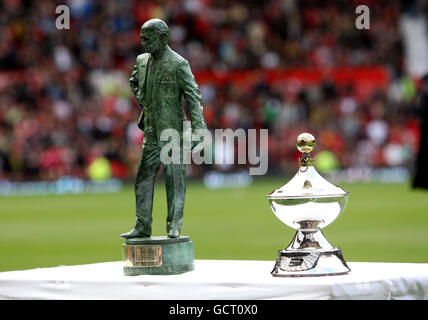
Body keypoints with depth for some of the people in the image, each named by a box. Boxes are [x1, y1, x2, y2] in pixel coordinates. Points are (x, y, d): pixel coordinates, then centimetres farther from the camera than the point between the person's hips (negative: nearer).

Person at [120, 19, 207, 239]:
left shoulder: (178, 64, -11)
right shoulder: (142, 61, 10)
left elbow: (193, 96, -14)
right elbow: (134, 82, 32)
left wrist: (198, 128, -21)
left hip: (172, 130, -7)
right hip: (152, 131, 7)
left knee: (174, 178, -2)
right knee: (143, 178, 6)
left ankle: (174, 226, 4)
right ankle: (142, 227, 11)